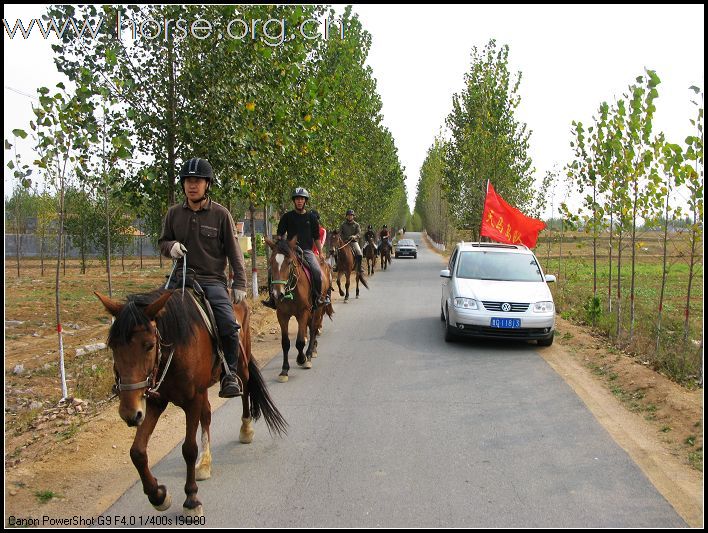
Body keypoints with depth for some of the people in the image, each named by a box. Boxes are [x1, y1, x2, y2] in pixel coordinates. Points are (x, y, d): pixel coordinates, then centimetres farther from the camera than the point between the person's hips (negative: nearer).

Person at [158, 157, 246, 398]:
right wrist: (171, 246, -5)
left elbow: (234, 252, 3)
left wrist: (240, 284, -2)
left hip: (212, 279, -3)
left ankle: (230, 374, -3)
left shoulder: (220, 214, 1)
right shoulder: (174, 213, 8)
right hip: (181, 277, 3)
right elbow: (162, 242, 20)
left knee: (228, 324, -23)